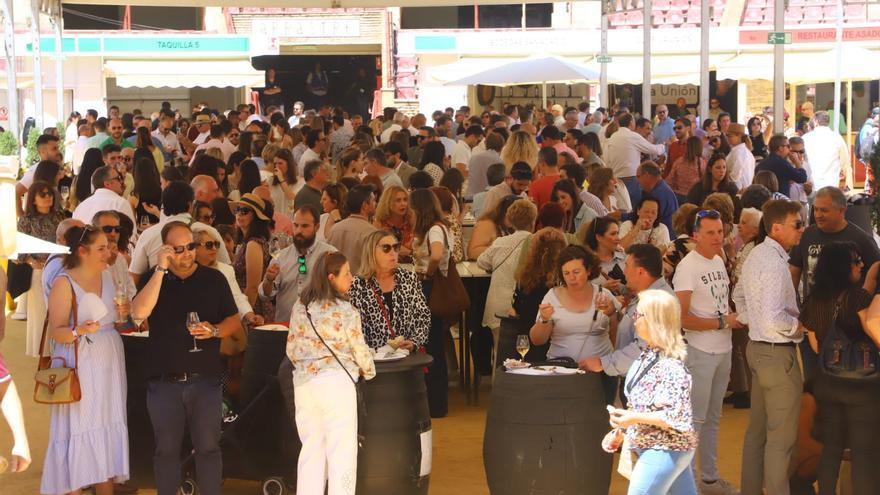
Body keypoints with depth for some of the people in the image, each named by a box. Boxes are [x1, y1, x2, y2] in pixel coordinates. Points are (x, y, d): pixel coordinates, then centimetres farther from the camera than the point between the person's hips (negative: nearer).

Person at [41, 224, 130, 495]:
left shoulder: (108, 277, 9)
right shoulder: (64, 283, -10)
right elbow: (55, 331, -13)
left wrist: (122, 315, 1)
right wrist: (79, 330, -31)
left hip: (109, 361, 6)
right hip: (80, 365, -6)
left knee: (108, 429, 6)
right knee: (80, 432, -4)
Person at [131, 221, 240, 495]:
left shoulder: (214, 279, 4)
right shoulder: (154, 280, 3)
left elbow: (234, 321, 8)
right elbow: (139, 312, -17)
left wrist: (215, 330, -14)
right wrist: (161, 269, -18)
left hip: (205, 380, 0)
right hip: (164, 382, 0)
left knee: (208, 448, 4)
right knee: (166, 450, 8)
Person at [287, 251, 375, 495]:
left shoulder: (300, 307, 8)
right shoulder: (345, 310, -7)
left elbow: (291, 349, 13)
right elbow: (359, 348, -3)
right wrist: (368, 372, 16)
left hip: (303, 383, 6)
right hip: (336, 382, -6)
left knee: (311, 450, 14)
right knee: (342, 452, 0)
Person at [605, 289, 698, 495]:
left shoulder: (670, 366, -23)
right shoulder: (648, 355, 6)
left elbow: (677, 417, -24)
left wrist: (634, 418, -25)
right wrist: (620, 430, 11)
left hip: (664, 452, -9)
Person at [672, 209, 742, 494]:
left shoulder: (719, 261, 9)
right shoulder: (688, 267, -16)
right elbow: (682, 318, -21)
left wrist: (736, 318, -2)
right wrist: (722, 323, -15)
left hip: (724, 350, 8)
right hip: (700, 352, -8)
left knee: (713, 418, 16)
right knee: (695, 419, -2)